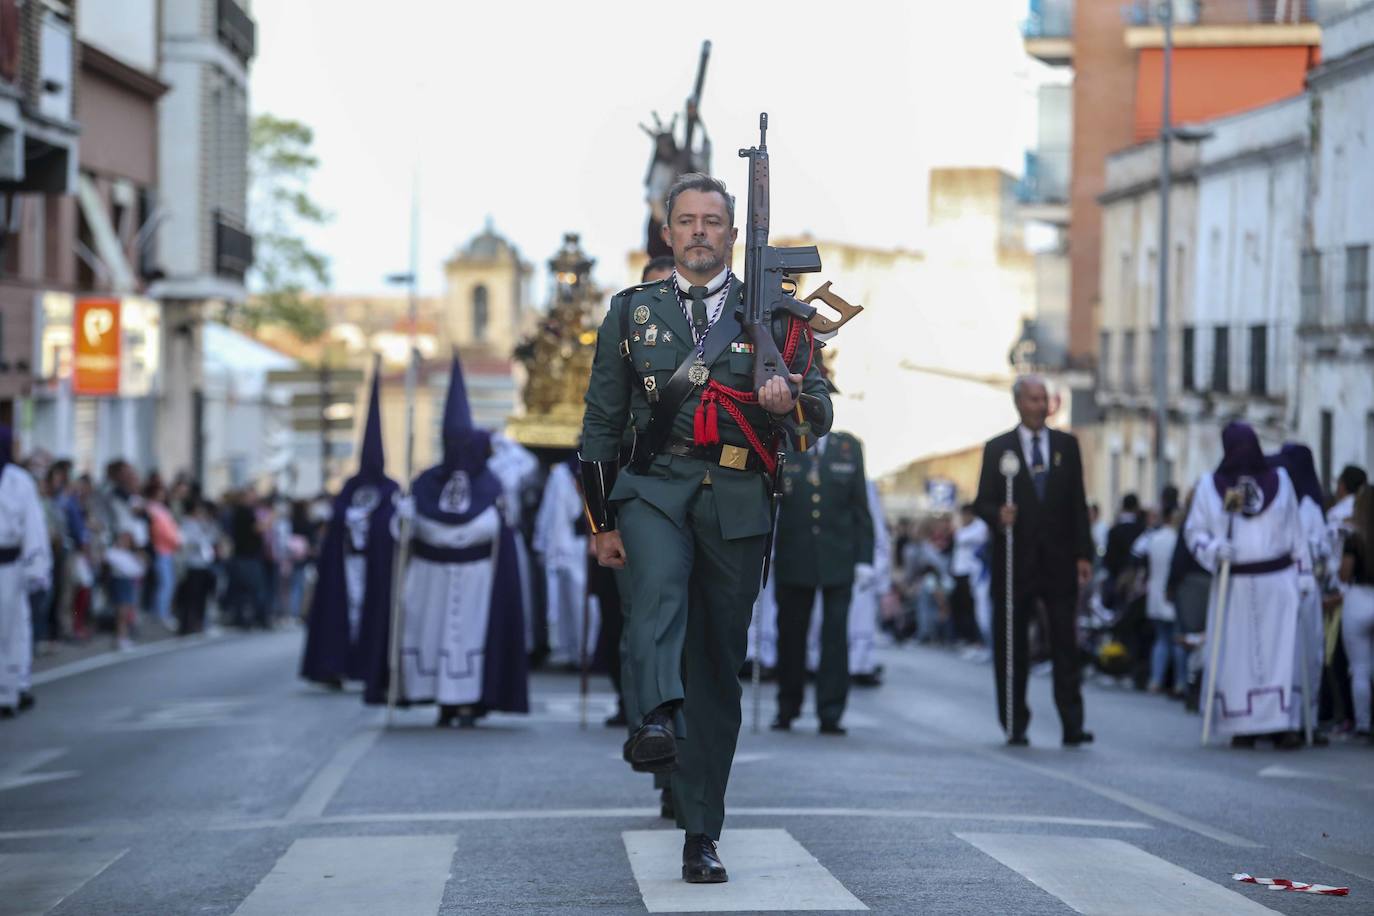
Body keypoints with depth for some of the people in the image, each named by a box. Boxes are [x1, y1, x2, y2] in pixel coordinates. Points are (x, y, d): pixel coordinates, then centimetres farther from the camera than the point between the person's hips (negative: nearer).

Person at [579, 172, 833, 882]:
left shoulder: (771, 315, 12)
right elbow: (601, 423, 14)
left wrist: (792, 403, -15)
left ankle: (701, 837, 8)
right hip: (654, 486, 0)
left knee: (718, 666, 2)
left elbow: (822, 411, 10)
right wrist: (602, 522, 8)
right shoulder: (631, 311, 13)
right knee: (659, 590, -34)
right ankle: (656, 723, -57)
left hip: (737, 503, 1)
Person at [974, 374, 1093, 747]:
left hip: (1059, 560, 1)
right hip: (1015, 561, -1)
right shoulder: (997, 449, 5)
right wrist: (997, 515, -20)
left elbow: (1078, 503, 8)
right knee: (1012, 647, 3)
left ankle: (1072, 726, -5)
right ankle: (1015, 726, 10)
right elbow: (983, 502, 3)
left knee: (1066, 645, -4)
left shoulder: (1066, 445, 10)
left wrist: (1083, 554, 2)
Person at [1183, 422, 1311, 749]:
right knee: (1236, 654, -3)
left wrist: (1303, 572, 7)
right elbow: (1194, 531, 7)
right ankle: (1243, 728, 1)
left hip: (1278, 584, 0)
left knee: (1280, 651, -7)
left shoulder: (1280, 479, 9)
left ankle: (1282, 724, -8)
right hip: (1235, 586, 0)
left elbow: (1295, 530, 11)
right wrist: (1214, 550, -12)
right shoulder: (1209, 486, 6)